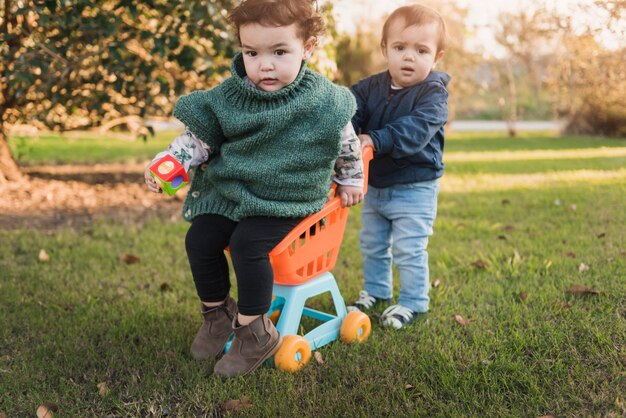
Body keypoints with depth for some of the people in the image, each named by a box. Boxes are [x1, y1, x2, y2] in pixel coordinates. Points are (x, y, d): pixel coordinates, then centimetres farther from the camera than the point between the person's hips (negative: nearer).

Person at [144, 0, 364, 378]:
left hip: (288, 200, -4)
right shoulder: (229, 97, -7)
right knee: (200, 239, -8)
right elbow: (200, 136, 1)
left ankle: (255, 333, -8)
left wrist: (351, 180, 18)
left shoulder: (323, 102, -12)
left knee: (247, 244, -26)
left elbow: (347, 142, 6)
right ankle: (218, 313, 18)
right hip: (232, 190, 5)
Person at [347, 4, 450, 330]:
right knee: (372, 245, 19)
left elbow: (416, 129, -32)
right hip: (374, 185, 6)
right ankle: (375, 291, 39)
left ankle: (413, 302, 18)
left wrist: (376, 140, -44)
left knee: (408, 249, -1)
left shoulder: (432, 93, -17)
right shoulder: (371, 87, 0)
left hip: (414, 188, -6)